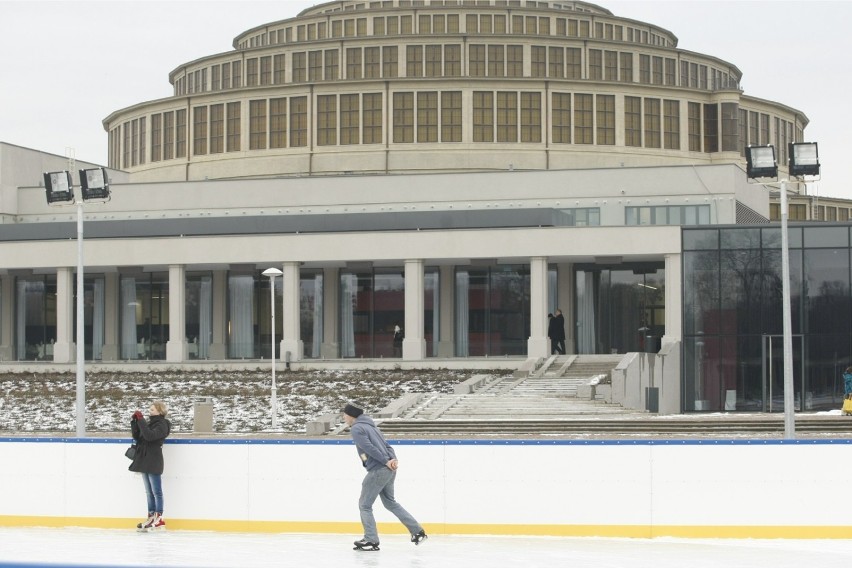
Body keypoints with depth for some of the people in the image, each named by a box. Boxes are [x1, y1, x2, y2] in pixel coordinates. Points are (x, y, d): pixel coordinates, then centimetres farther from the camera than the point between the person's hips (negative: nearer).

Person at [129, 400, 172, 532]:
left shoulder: (162, 425, -10)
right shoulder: (149, 423, 13)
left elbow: (150, 436, -25)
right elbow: (137, 437, 10)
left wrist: (141, 420, -23)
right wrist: (134, 421, -1)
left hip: (154, 462, -9)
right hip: (145, 462, 9)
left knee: (156, 492, -5)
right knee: (149, 492, 12)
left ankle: (159, 518, -2)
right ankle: (151, 517, 16)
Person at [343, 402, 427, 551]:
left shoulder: (356, 428, -7)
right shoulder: (370, 426, 22)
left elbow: (370, 448, -17)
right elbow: (386, 445, 16)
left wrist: (386, 461, -13)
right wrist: (393, 459, 0)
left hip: (378, 471, -9)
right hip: (389, 470, 9)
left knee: (364, 505, 2)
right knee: (390, 502, 22)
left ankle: (371, 540, -1)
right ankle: (418, 532, 21)